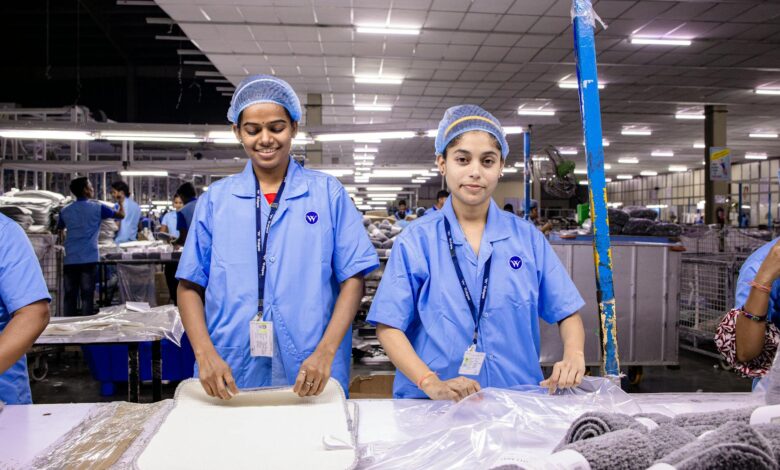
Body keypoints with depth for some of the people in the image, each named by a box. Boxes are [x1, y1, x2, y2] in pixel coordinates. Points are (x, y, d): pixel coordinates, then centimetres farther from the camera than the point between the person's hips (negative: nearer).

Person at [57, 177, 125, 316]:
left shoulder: (65, 210, 10)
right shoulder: (97, 207, -2)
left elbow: (61, 233, 24)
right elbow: (121, 215, 10)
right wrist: (121, 201, 29)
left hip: (70, 260, 4)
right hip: (89, 259, -3)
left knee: (69, 297, 7)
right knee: (87, 297, -1)